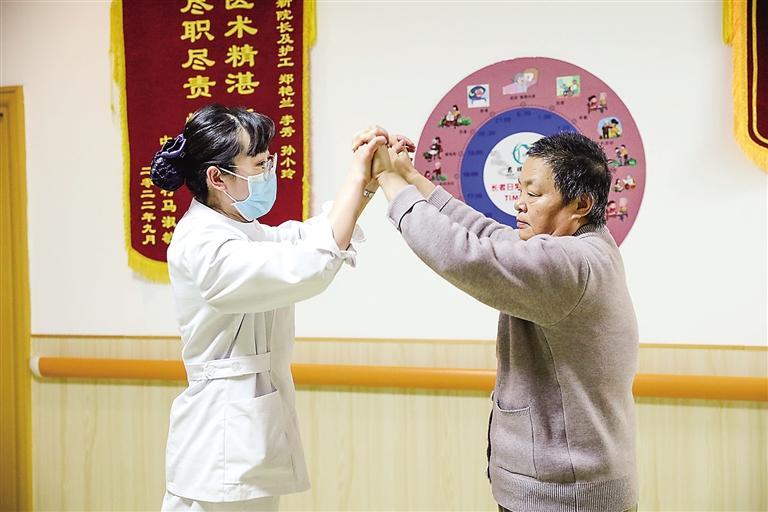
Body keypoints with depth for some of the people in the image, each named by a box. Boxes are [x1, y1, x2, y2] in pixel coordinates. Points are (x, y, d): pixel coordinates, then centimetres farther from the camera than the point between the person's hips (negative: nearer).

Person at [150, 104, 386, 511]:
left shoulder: (238, 232, 11)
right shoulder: (202, 245, -20)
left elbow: (308, 236, 14)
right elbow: (310, 266, -29)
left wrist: (371, 179, 0)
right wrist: (356, 178, -21)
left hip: (252, 427, 10)